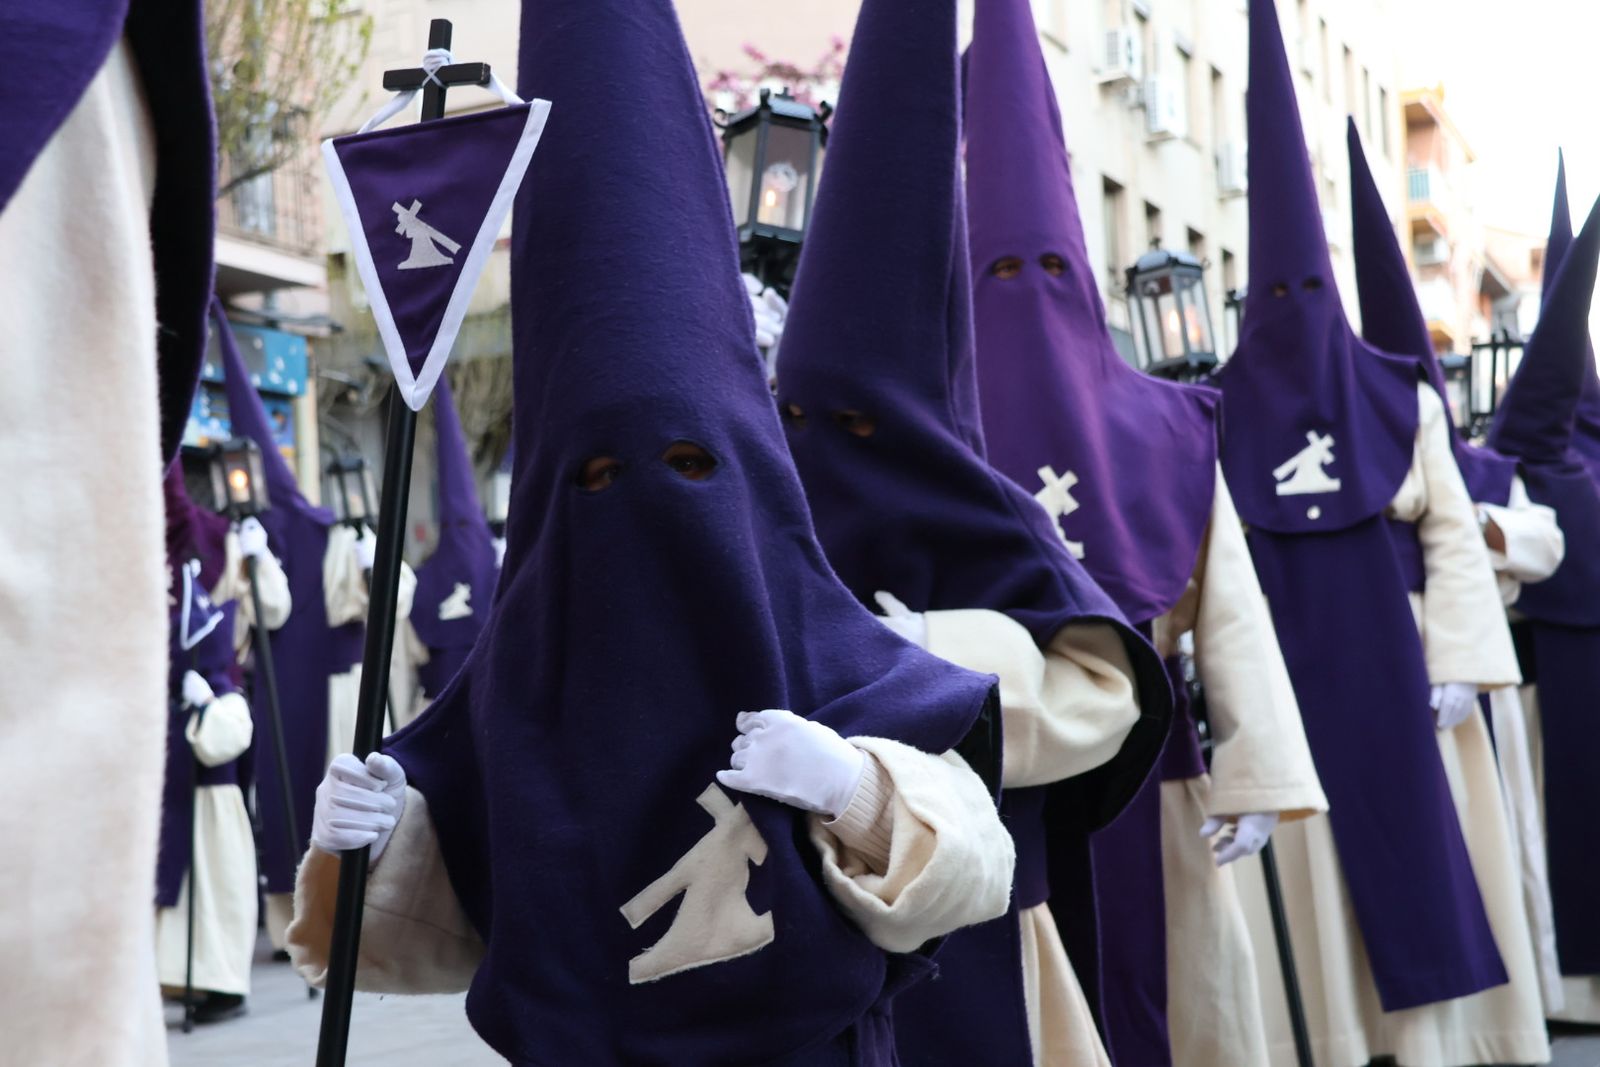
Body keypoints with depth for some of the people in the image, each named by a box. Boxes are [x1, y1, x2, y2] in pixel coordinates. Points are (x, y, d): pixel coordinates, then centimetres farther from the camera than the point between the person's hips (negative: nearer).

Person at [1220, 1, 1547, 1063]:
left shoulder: (1402, 400, 4)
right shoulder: (1227, 416, 2)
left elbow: (1454, 536, 1)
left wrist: (1457, 667, -7)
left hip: (1394, 670, 1)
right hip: (1288, 679, 0)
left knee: (1427, 856, 5)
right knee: (1315, 873, 4)